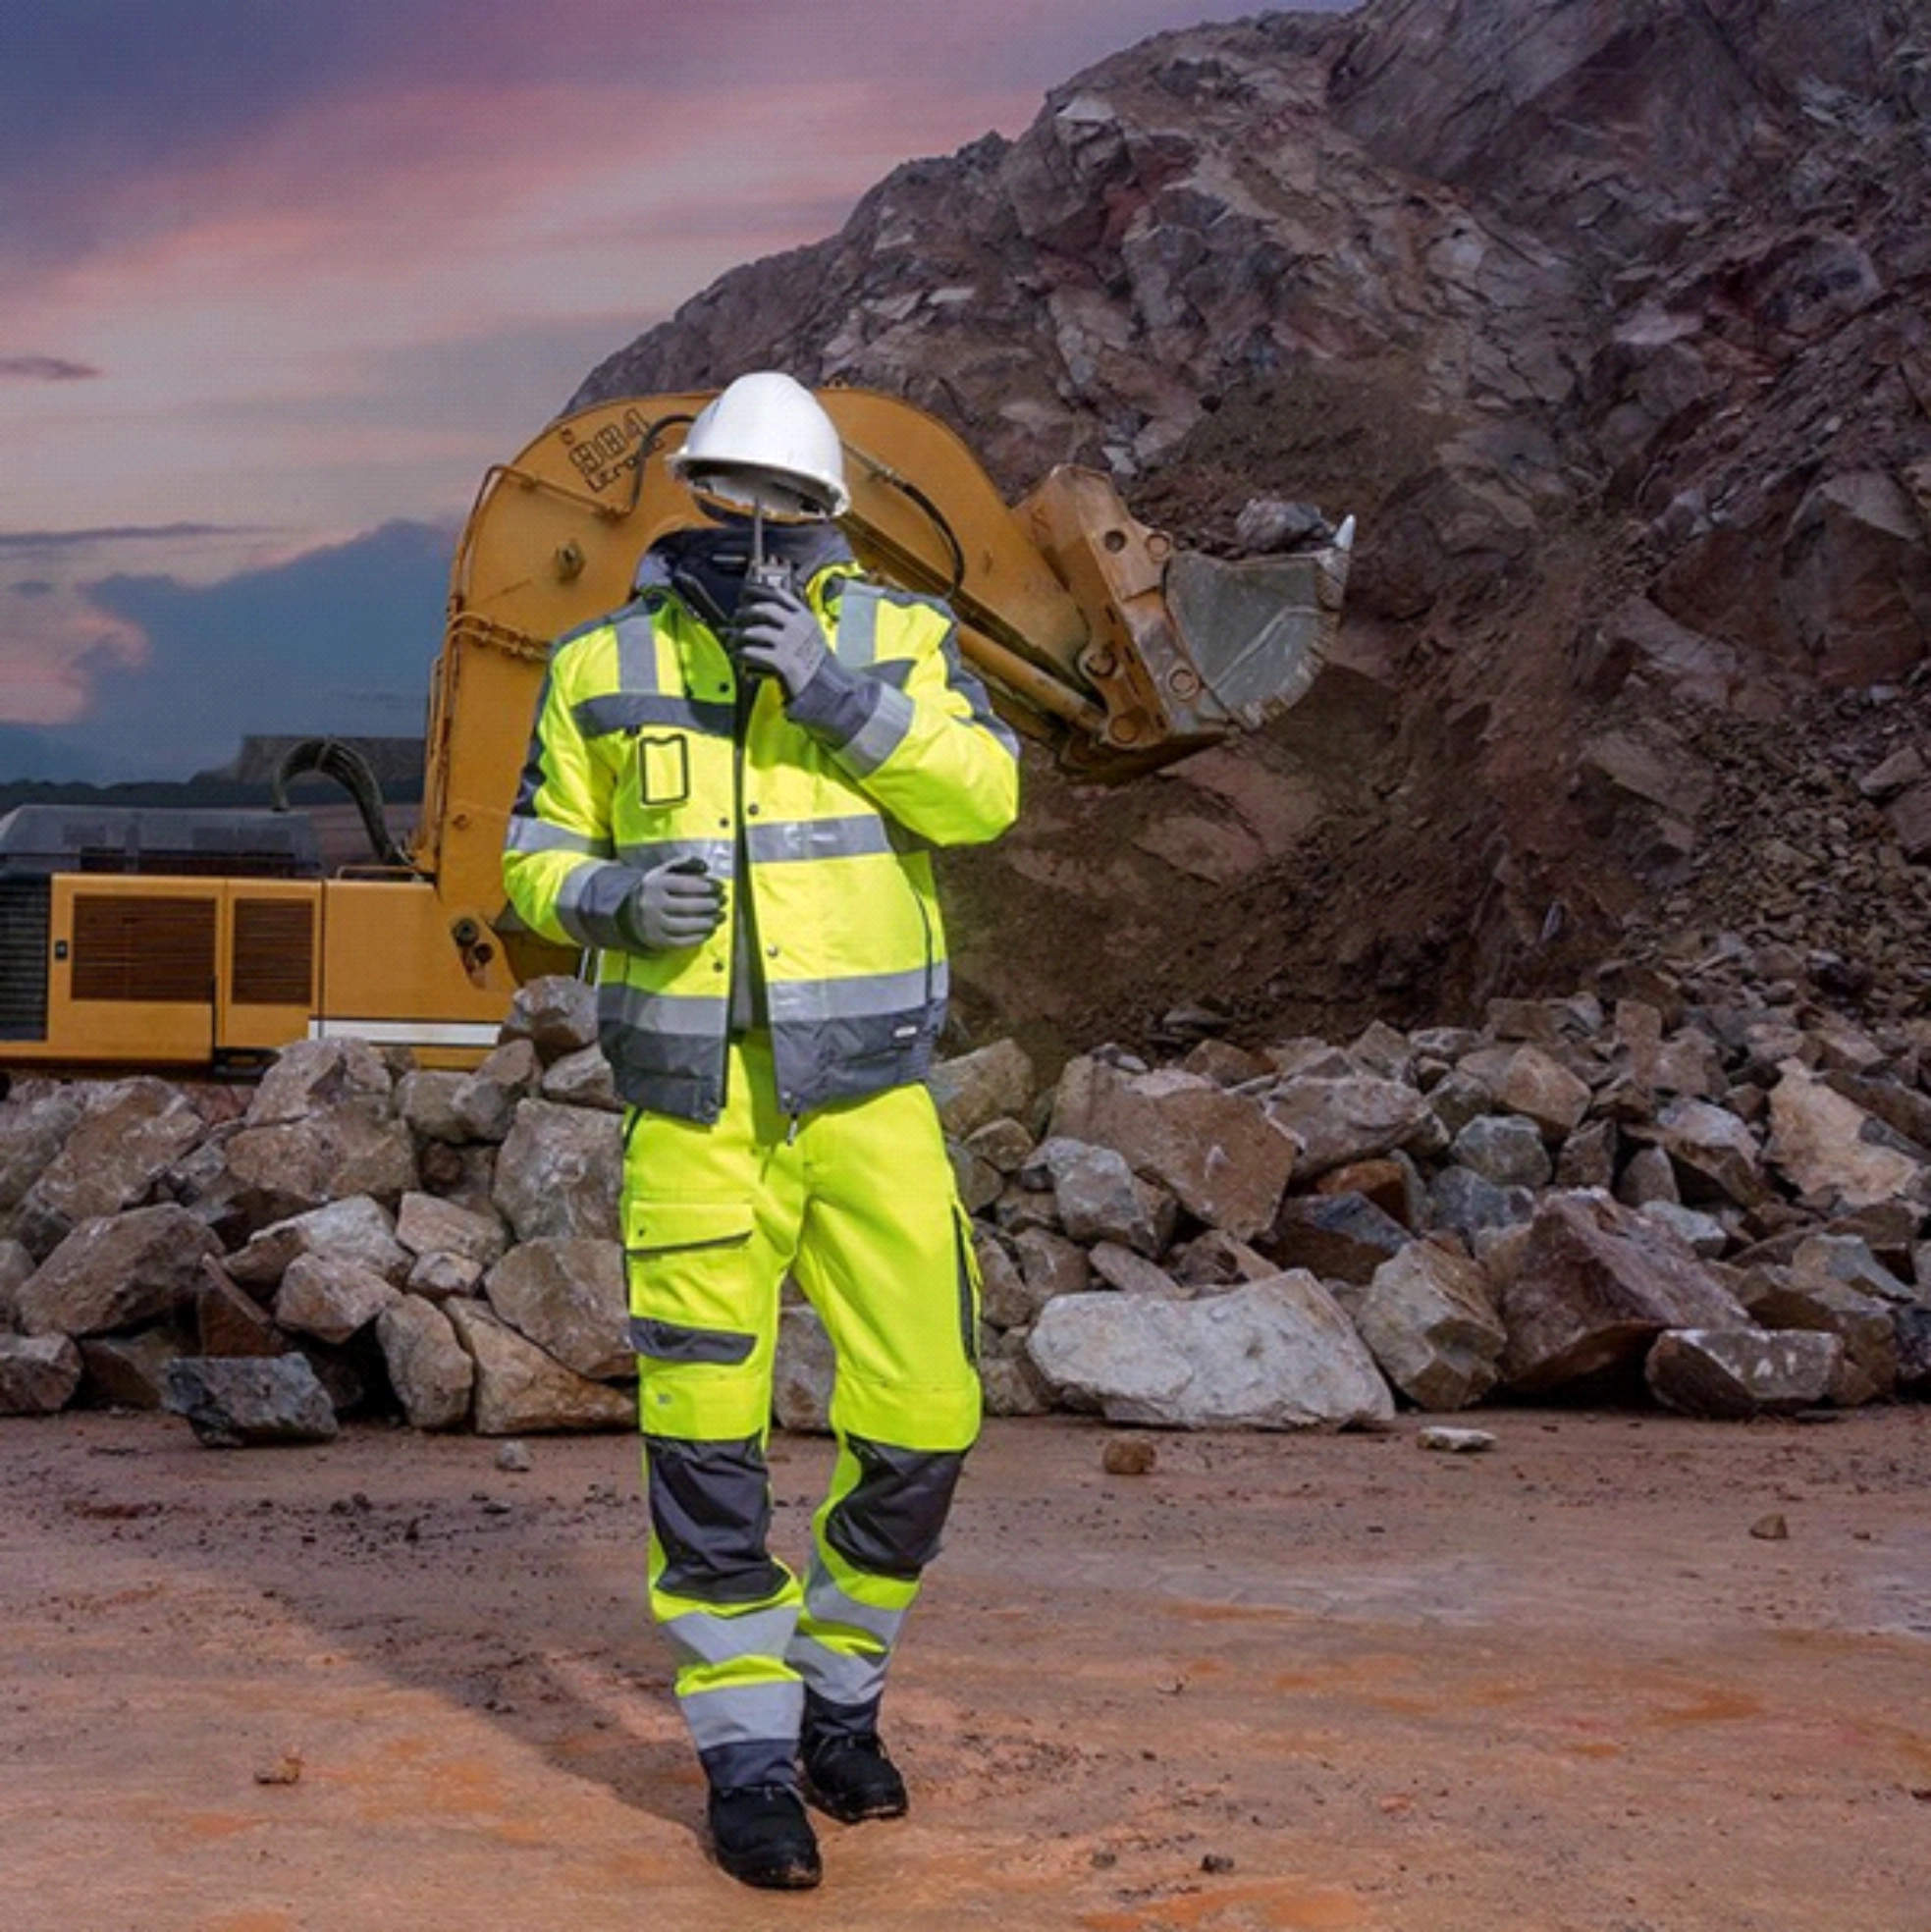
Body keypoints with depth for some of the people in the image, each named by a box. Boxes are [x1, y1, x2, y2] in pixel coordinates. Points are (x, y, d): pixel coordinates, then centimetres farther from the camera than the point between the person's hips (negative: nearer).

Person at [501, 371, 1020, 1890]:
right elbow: (539, 864, 7)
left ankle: (837, 1697, 24)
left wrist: (839, 697, -25)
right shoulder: (606, 668, 2)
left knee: (919, 1418, 0)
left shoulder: (895, 637, 2)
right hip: (695, 1107, 0)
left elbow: (983, 795, -13)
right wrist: (615, 898, -14)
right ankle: (748, 1759, 14)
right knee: (706, 1439, 0)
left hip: (868, 1096, 1)